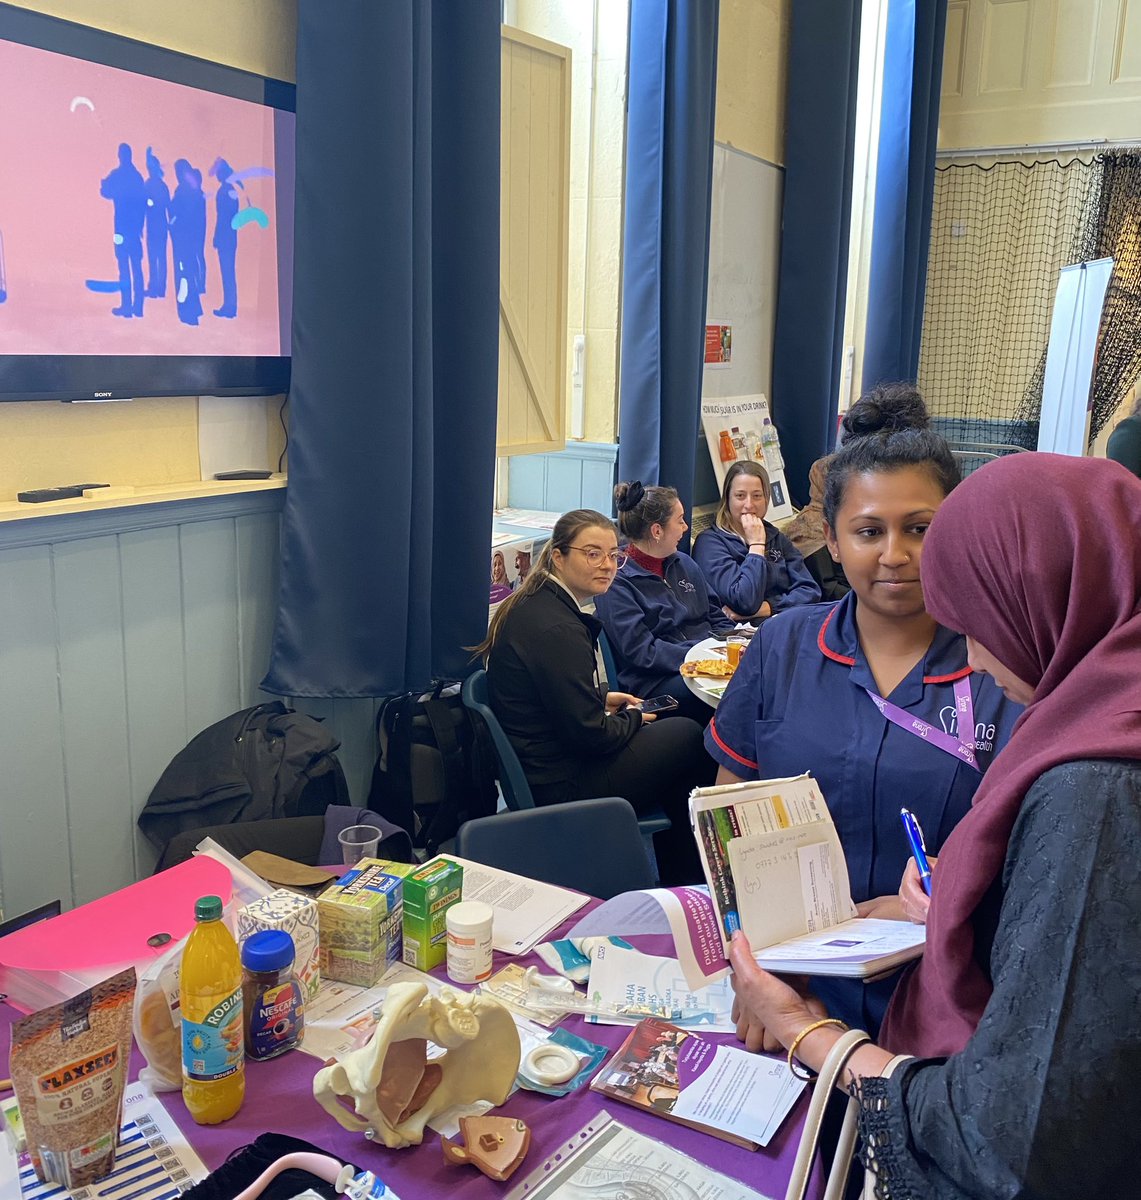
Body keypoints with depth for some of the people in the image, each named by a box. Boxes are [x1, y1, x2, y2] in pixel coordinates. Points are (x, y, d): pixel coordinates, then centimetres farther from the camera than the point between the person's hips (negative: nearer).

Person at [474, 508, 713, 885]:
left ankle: (674, 880, 28)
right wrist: (631, 718, -5)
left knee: (681, 734, 18)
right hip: (562, 785, -10)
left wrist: (602, 699, 11)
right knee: (690, 739, 3)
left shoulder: (531, 605, 5)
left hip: (535, 765, 10)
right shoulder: (557, 628, -26)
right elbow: (591, 734, -24)